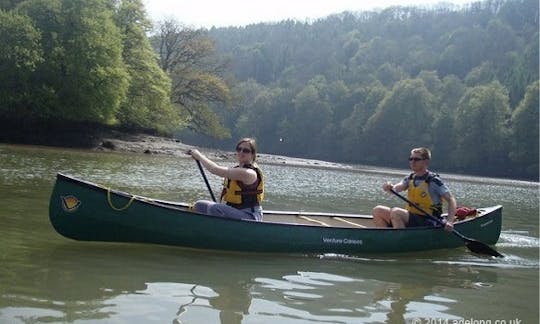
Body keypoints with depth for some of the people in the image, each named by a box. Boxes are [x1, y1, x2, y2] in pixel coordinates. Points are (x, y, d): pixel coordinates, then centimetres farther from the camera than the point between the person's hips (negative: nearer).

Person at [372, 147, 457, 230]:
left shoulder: (433, 181, -10)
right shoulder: (410, 178, 9)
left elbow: (451, 200, -12)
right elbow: (396, 188, -6)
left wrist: (450, 221, -24)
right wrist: (389, 187, -30)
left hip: (427, 223, -7)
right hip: (410, 217, 7)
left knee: (395, 212, -31)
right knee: (378, 211, -5)